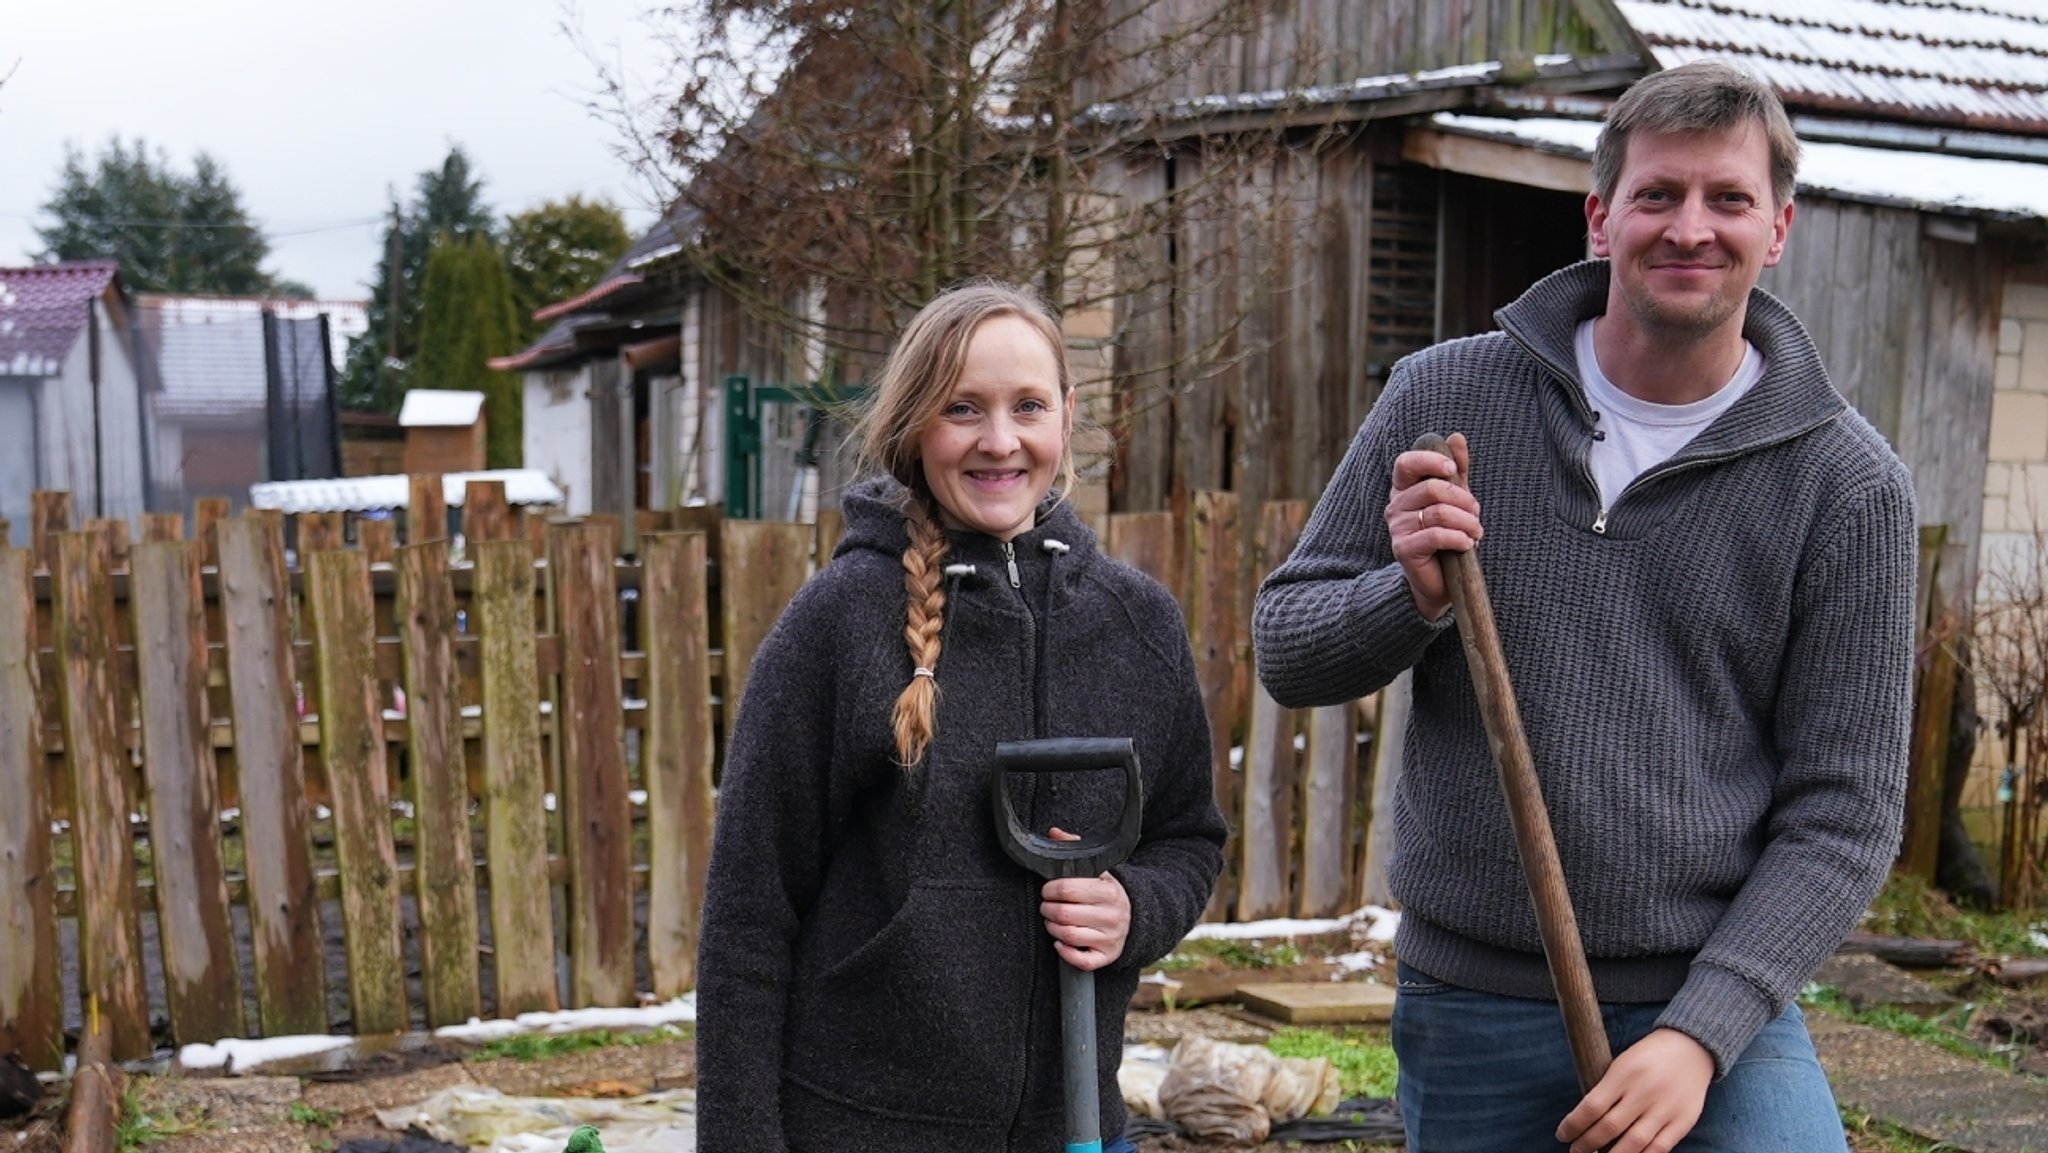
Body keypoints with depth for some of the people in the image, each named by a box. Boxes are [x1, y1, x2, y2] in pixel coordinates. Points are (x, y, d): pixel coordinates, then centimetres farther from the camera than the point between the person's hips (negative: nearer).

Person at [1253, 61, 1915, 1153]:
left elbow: (1843, 812, -4)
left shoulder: (1847, 485, -4)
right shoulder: (1447, 397, -1)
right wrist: (1412, 595, -16)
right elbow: (1284, 650, 4)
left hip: (1717, 1010, -1)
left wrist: (1701, 1033, -13)